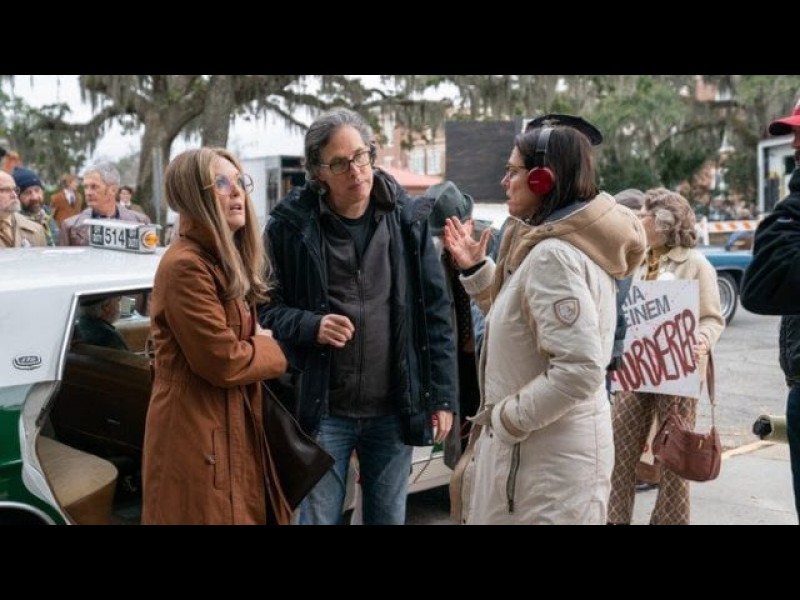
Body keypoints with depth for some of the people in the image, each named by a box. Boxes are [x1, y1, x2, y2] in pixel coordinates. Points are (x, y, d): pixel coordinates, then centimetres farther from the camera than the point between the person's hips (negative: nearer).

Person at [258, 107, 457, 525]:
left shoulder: (407, 218, -1)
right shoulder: (292, 224, -8)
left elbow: (435, 312, 2)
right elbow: (266, 306, 1)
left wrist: (442, 395, 0)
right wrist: (309, 325, -20)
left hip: (395, 409, 2)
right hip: (324, 409, -2)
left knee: (389, 518, 16)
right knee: (319, 518, 9)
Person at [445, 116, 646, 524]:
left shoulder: (553, 256, -23)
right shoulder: (556, 246, 8)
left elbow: (580, 369, -29)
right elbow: (519, 325, 17)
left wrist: (504, 419, -19)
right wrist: (477, 270, 10)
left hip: (548, 452, -10)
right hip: (547, 444, 10)